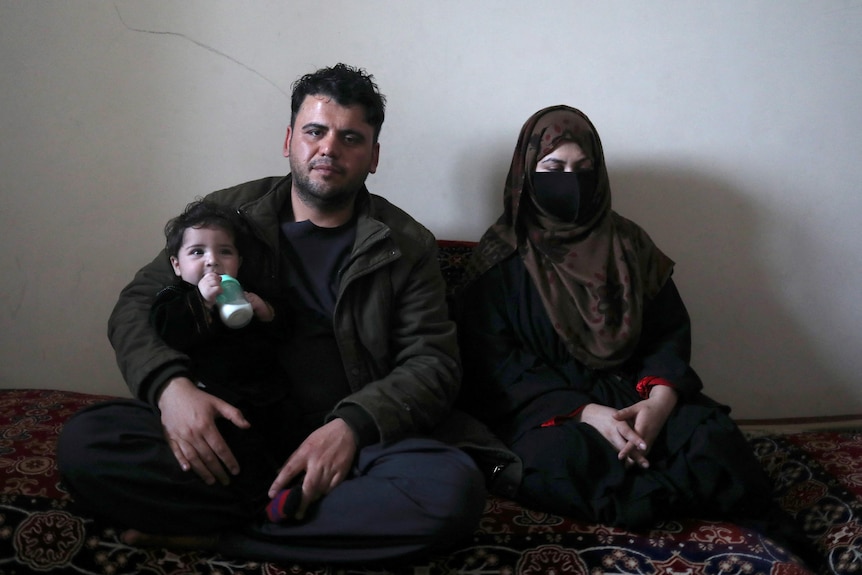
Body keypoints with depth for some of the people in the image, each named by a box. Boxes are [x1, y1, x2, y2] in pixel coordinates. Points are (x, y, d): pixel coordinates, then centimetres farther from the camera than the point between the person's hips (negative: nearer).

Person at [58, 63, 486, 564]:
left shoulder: (407, 245, 8)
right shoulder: (227, 214, 11)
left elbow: (433, 363, 2)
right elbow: (139, 304, 8)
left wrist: (352, 425, -18)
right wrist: (170, 384, -15)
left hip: (352, 442, -1)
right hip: (232, 432, 1)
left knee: (456, 489, -32)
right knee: (85, 443, -25)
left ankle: (213, 534, -20)